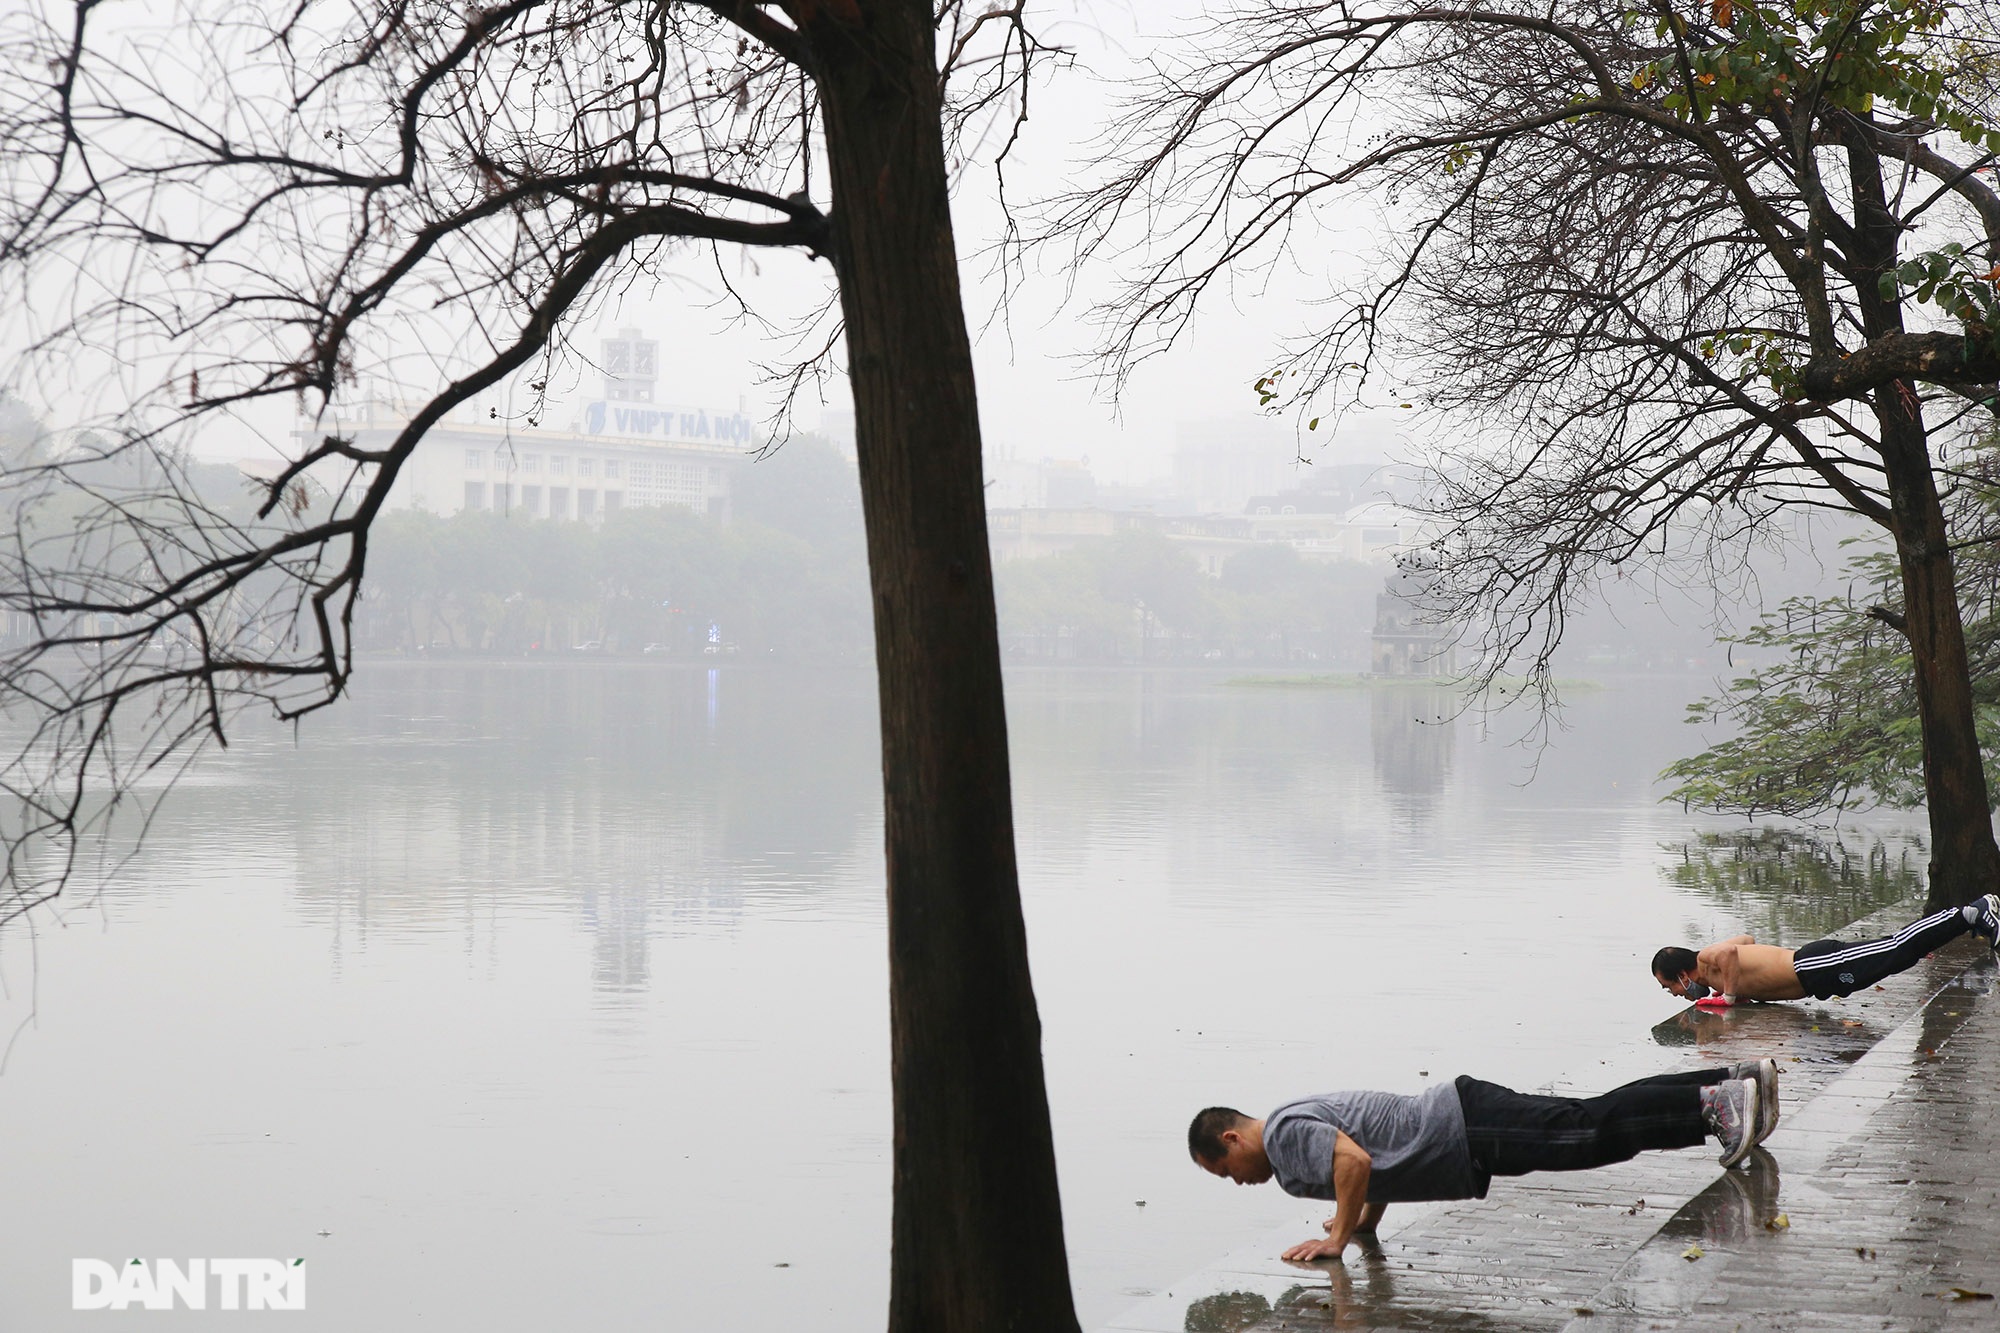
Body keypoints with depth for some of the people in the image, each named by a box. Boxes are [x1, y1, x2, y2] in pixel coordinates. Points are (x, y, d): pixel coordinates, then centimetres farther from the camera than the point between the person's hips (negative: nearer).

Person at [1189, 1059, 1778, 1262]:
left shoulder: (1284, 1134, -12)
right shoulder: (1297, 1118, 19)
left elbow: (1354, 1159, -29)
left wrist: (1337, 1238, -20)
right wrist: (1367, 1217, 25)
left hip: (1467, 1134, -8)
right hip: (1459, 1117, 8)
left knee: (1593, 1132, -11)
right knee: (1598, 1118, 7)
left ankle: (1715, 1104, -13)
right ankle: (1735, 1080, 7)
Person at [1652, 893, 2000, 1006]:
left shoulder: (1706, 961, -10)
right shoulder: (1715, 958, 17)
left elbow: (1730, 951, -32)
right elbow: (1746, 939, 35)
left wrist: (1728, 994, -21)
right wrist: (1741, 990, 24)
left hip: (1816, 969, -8)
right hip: (1810, 961, 8)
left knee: (1895, 952, -12)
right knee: (1891, 949, 8)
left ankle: (1972, 914, -13)